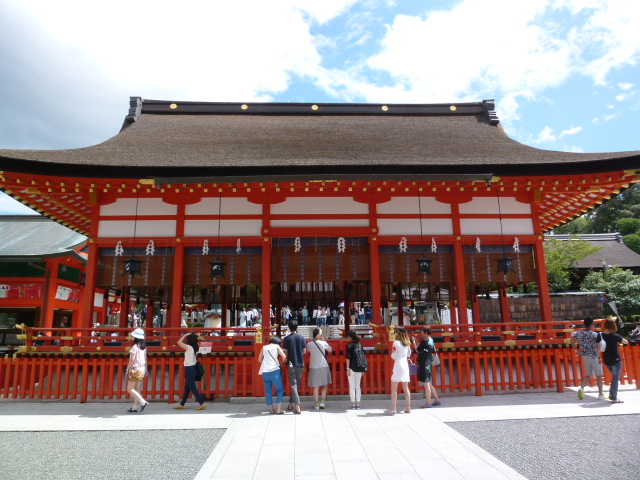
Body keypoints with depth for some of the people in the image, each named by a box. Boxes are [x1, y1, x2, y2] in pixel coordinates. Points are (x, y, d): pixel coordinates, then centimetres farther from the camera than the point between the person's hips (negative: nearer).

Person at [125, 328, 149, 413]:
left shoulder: (135, 346, -15)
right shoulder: (144, 347, 8)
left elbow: (132, 359, -18)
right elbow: (145, 359, 11)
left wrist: (128, 369, -11)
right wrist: (146, 369, 17)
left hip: (135, 369, -8)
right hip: (142, 369, 8)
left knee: (130, 389, 0)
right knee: (137, 389, 12)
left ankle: (143, 402, -9)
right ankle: (135, 407, 15)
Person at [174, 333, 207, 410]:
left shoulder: (189, 347, -17)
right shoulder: (195, 348, 5)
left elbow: (179, 342, -15)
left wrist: (185, 335, -8)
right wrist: (194, 336, 16)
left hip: (189, 369, -9)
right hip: (192, 368, 9)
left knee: (193, 387, -5)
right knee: (187, 388, 15)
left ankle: (202, 403, -6)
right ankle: (182, 404, 25)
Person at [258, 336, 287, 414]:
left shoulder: (264, 347, 15)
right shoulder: (277, 346, 7)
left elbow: (259, 359, 17)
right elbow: (284, 356, -3)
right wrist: (283, 363, 15)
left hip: (265, 371, 3)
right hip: (275, 370, -3)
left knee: (268, 390, 13)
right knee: (279, 389, 7)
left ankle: (271, 409, 12)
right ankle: (279, 409, -1)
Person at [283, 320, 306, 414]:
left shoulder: (286, 339, -6)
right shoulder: (301, 337, 0)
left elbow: (285, 352, -6)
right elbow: (304, 351, 2)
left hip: (291, 364, -2)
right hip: (300, 364, 2)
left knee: (293, 385, -1)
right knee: (296, 384, 15)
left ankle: (297, 406, -10)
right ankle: (291, 404, 24)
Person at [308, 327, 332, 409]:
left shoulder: (309, 344, -5)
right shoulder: (323, 343, -8)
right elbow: (330, 350, 9)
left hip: (313, 367, 1)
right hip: (323, 366, -1)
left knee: (316, 386, 7)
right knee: (324, 385, 15)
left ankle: (317, 404, 9)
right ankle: (322, 402, 8)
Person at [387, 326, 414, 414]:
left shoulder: (396, 343, -11)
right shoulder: (407, 343, 6)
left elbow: (393, 356, -12)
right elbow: (409, 354, 14)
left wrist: (392, 352, 8)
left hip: (397, 366, -6)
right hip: (405, 366, 6)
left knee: (394, 389, -1)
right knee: (406, 388, 13)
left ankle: (393, 409, -3)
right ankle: (408, 408, 17)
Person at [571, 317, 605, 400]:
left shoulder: (579, 333, -1)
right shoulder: (594, 334, -14)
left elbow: (572, 340, -1)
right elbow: (596, 346, -22)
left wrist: (576, 350, 8)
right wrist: (599, 357, -18)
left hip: (585, 356, 4)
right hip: (594, 357, -4)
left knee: (588, 375, 15)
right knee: (598, 375, 11)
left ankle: (582, 388, -6)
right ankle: (600, 394, 19)